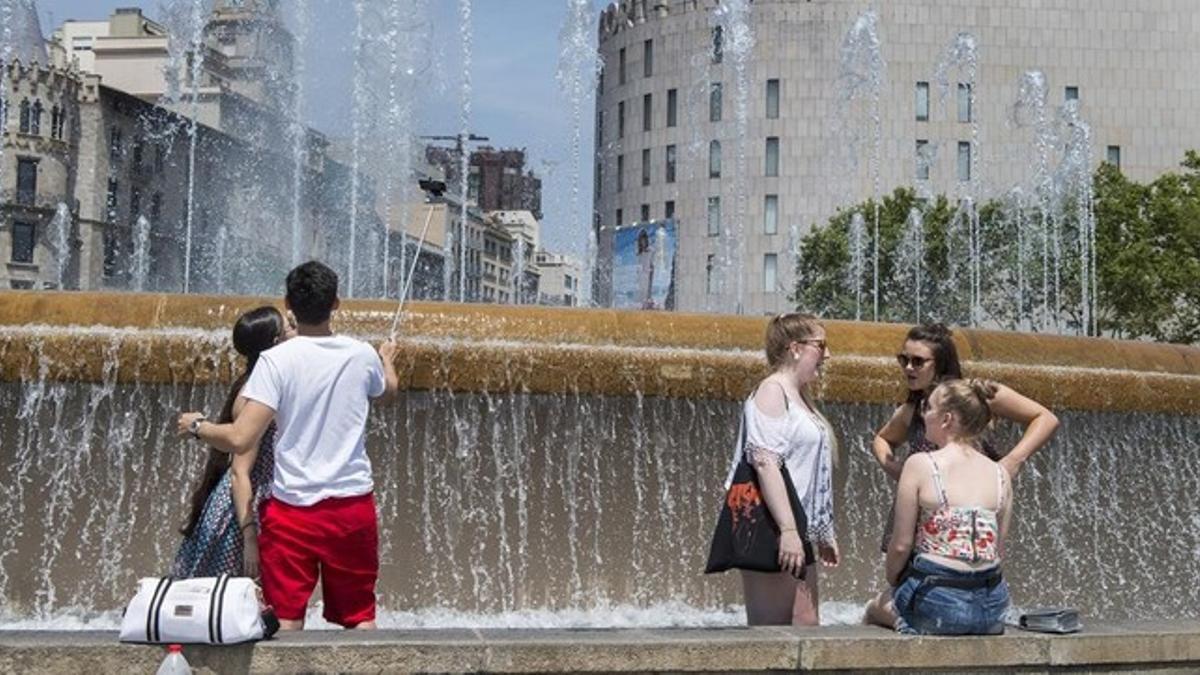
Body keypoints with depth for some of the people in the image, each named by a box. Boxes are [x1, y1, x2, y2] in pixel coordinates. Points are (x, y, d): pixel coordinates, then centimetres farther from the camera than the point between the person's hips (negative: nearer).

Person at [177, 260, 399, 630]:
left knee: (286, 621, 1)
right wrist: (388, 359, 50)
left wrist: (197, 426, 3)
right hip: (354, 506, 3)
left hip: (293, 509, -3)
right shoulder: (362, 355, 2)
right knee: (360, 618, 13)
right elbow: (389, 387, 27)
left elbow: (240, 439, -17)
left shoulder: (276, 360, -10)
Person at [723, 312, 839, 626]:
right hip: (769, 527, -10)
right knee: (770, 632, -10)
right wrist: (788, 529, -26)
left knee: (806, 626, 6)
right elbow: (764, 462, -20)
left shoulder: (799, 397, 22)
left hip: (794, 529, 10)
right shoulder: (771, 391, -8)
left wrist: (824, 533, 26)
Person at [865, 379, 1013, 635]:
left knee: (875, 609, 26)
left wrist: (893, 580, 12)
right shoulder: (1000, 474, 4)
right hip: (992, 607, 4)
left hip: (938, 606, -4)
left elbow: (901, 544, -6)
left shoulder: (920, 465, -8)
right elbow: (998, 550, 8)